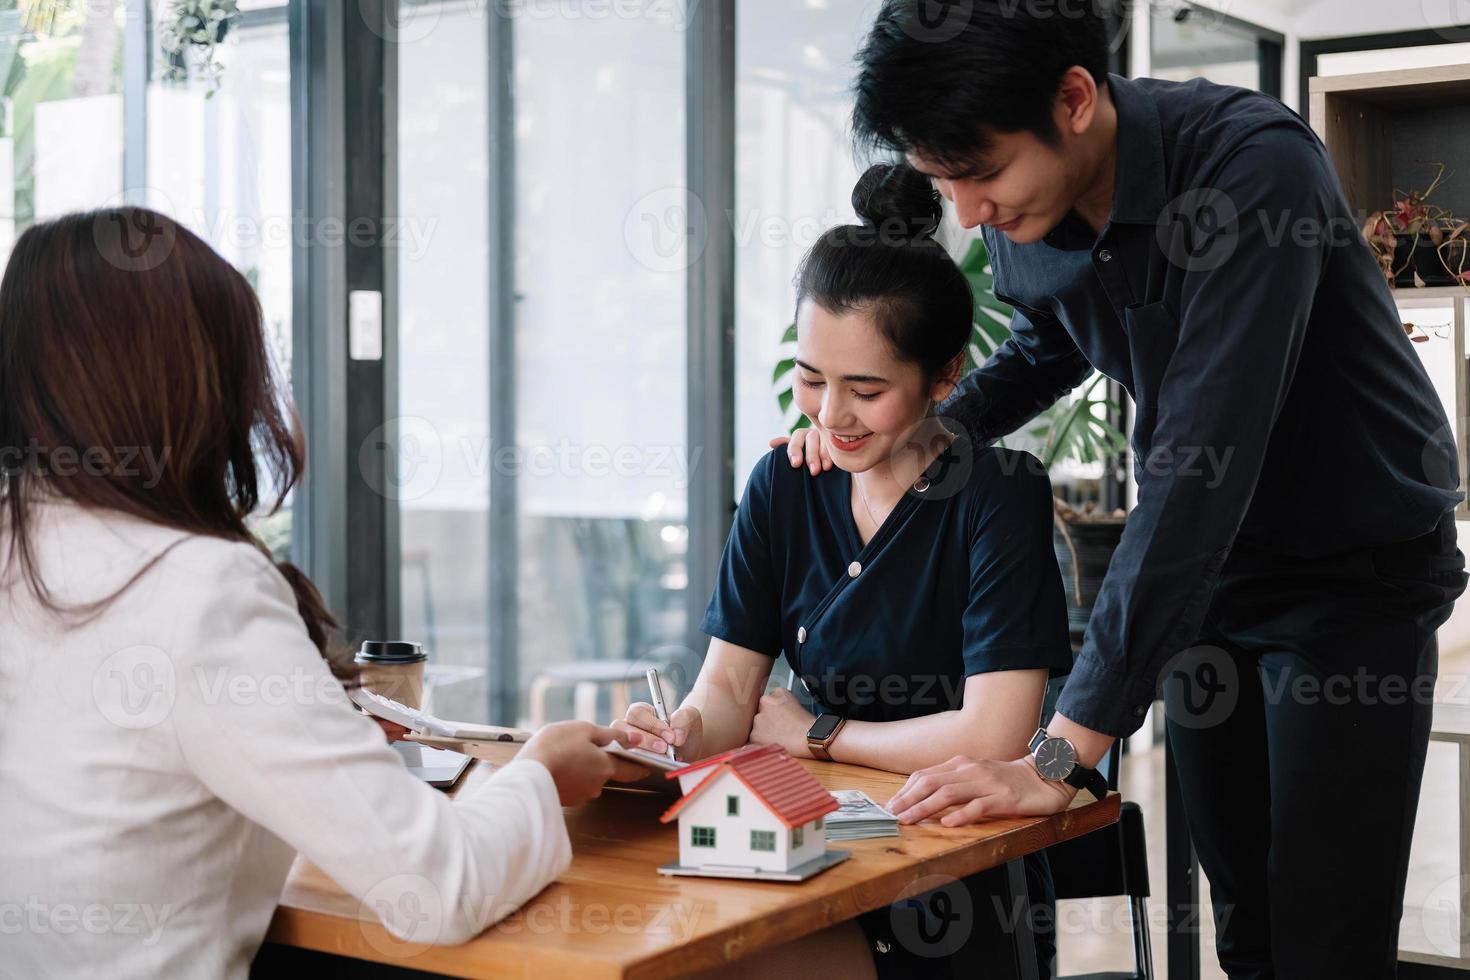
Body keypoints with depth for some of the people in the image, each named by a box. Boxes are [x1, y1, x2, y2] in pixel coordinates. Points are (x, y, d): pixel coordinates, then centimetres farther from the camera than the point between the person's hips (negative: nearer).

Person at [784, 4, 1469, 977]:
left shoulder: (1254, 163, -30)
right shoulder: (1021, 217, -8)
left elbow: (1200, 463, -35)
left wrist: (1065, 753, -36)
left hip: (1357, 564, -6)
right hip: (1209, 568, 6)